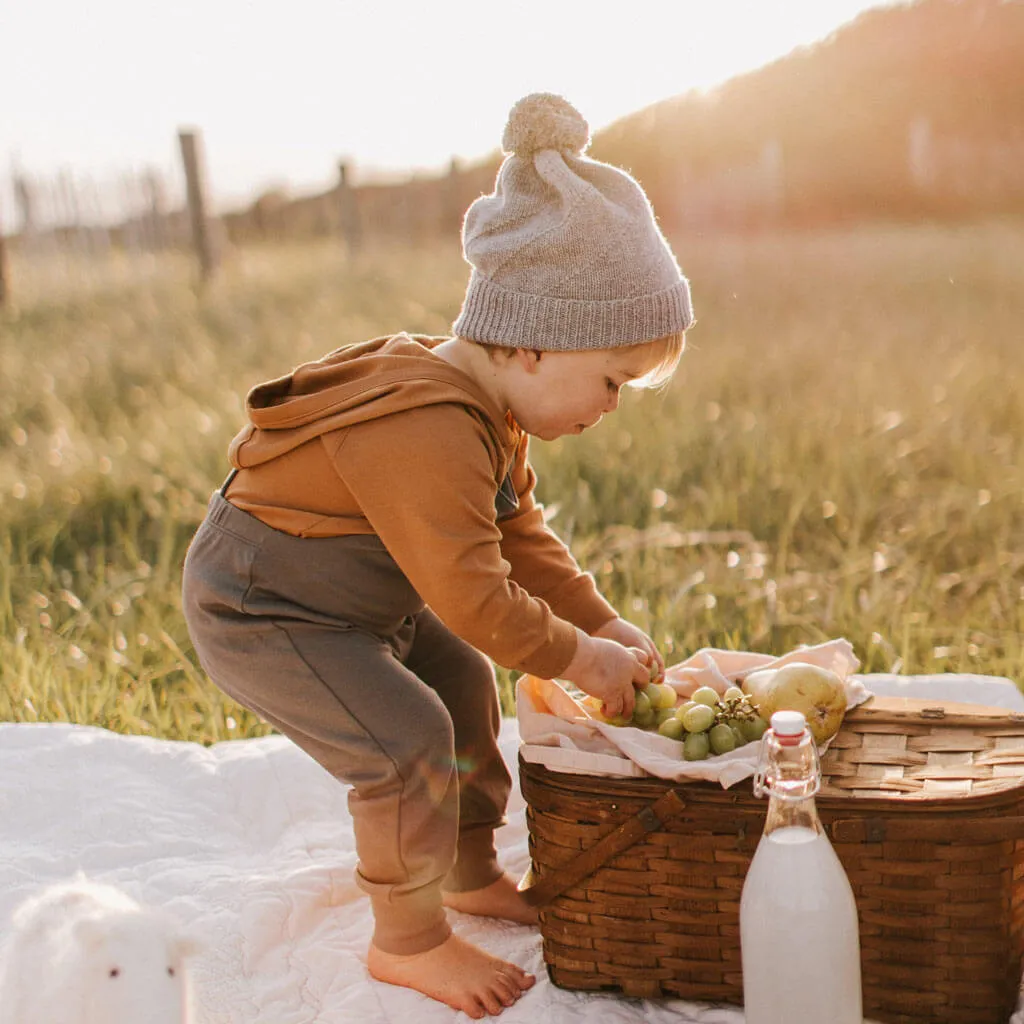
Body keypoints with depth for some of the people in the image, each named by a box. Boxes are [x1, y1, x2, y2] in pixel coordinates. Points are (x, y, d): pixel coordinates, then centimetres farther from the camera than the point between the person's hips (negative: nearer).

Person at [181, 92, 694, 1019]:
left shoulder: (486, 414, -2)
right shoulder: (428, 432, -36)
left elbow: (520, 536, 7)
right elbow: (470, 594, -32)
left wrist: (605, 624, 0)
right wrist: (576, 657, -19)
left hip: (350, 596, 11)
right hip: (257, 607, -11)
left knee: (465, 683, 17)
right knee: (407, 737, -18)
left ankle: (473, 875, 35)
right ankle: (408, 941, 3)